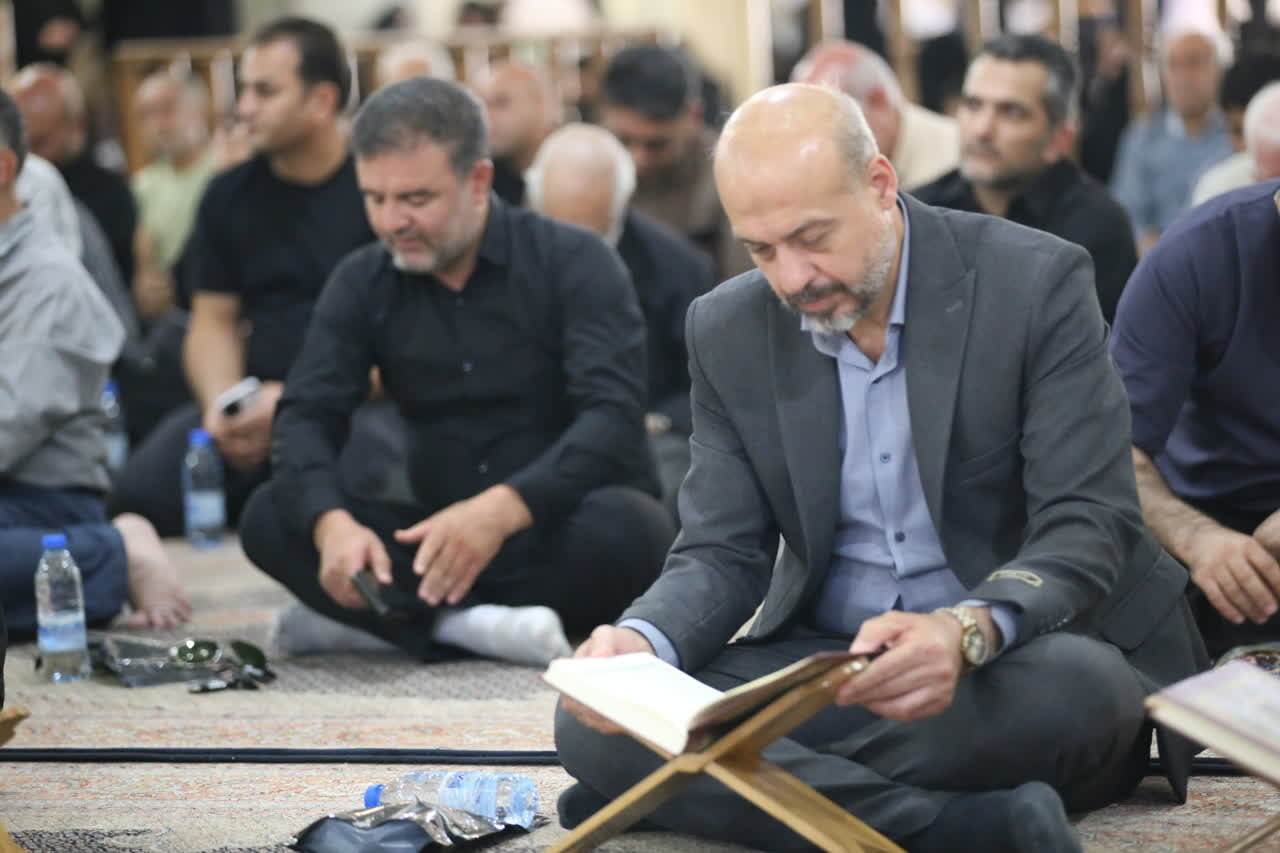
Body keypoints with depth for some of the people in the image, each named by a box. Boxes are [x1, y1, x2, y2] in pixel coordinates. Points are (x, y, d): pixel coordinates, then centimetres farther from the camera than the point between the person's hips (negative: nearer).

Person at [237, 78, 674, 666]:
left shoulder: (574, 264, -8)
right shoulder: (363, 283, 4)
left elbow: (613, 416, -20)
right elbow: (306, 417, -6)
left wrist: (501, 509, -38)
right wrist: (332, 524, -29)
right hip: (436, 541, 3)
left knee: (627, 525, -36)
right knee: (270, 519, -18)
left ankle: (388, 621, -26)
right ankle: (470, 627, -31)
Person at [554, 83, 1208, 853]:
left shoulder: (1035, 284, -11)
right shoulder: (729, 331, 2)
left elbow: (1089, 528, -15)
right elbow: (723, 553, 3)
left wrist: (969, 633, -36)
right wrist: (643, 642, -21)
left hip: (1018, 653, -3)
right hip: (820, 658, 3)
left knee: (1080, 688, -39)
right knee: (592, 723, -22)